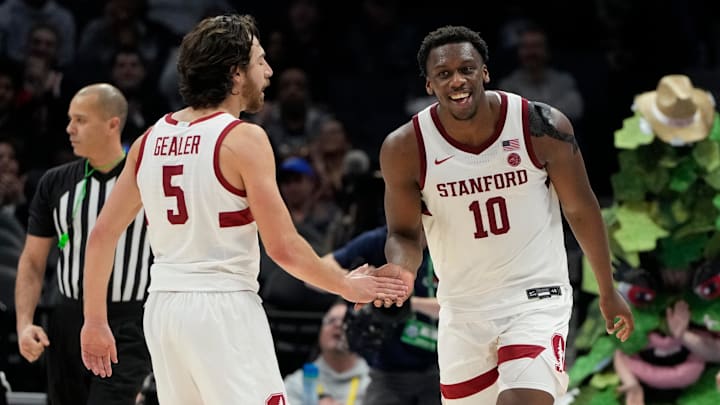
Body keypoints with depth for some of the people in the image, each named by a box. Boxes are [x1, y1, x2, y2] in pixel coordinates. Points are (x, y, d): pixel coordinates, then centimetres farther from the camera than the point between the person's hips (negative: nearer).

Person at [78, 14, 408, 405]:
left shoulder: (150, 141, 9)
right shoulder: (243, 138, -10)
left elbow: (102, 234, 11)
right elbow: (283, 246, -11)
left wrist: (95, 321, 19)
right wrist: (346, 287, 3)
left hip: (163, 309, 7)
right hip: (225, 308, -7)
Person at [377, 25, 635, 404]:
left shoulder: (542, 127, -14)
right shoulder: (405, 149, -11)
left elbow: (580, 210, 0)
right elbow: (404, 233, 0)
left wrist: (608, 292, 9)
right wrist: (401, 270, -24)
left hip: (536, 298, -3)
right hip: (463, 311, 3)